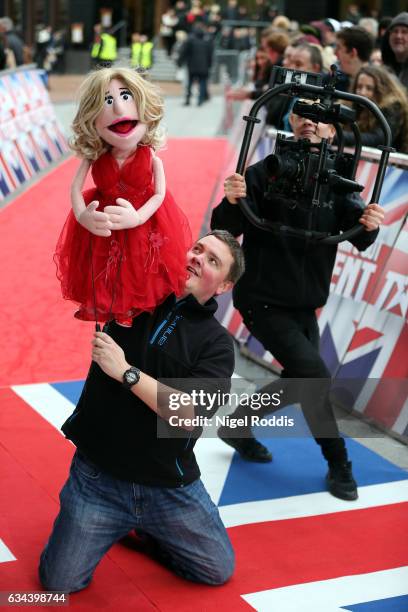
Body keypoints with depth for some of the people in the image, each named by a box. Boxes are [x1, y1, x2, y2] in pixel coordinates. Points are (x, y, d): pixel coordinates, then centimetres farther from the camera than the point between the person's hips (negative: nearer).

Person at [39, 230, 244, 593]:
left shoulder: (216, 341, -7)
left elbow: (191, 414, -20)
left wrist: (125, 371, -23)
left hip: (170, 488, 0)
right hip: (98, 477, 0)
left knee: (219, 571, 10)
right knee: (59, 583, -2)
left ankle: (146, 528, 31)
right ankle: (118, 523, 26)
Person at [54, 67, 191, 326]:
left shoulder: (150, 158, -16)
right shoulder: (95, 157, -12)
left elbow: (159, 194, -16)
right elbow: (76, 188, -8)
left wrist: (137, 218, -33)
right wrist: (82, 216, -28)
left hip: (146, 228, -2)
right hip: (102, 229, 2)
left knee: (140, 283, 8)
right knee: (106, 289, 9)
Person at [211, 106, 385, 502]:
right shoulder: (265, 173, -12)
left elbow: (359, 240, -12)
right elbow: (224, 231, -15)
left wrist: (369, 225, -36)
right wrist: (231, 202, -37)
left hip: (304, 307, 6)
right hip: (264, 302, -6)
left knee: (298, 383, 14)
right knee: (315, 375, -14)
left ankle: (236, 427, 37)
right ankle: (338, 464, 4)